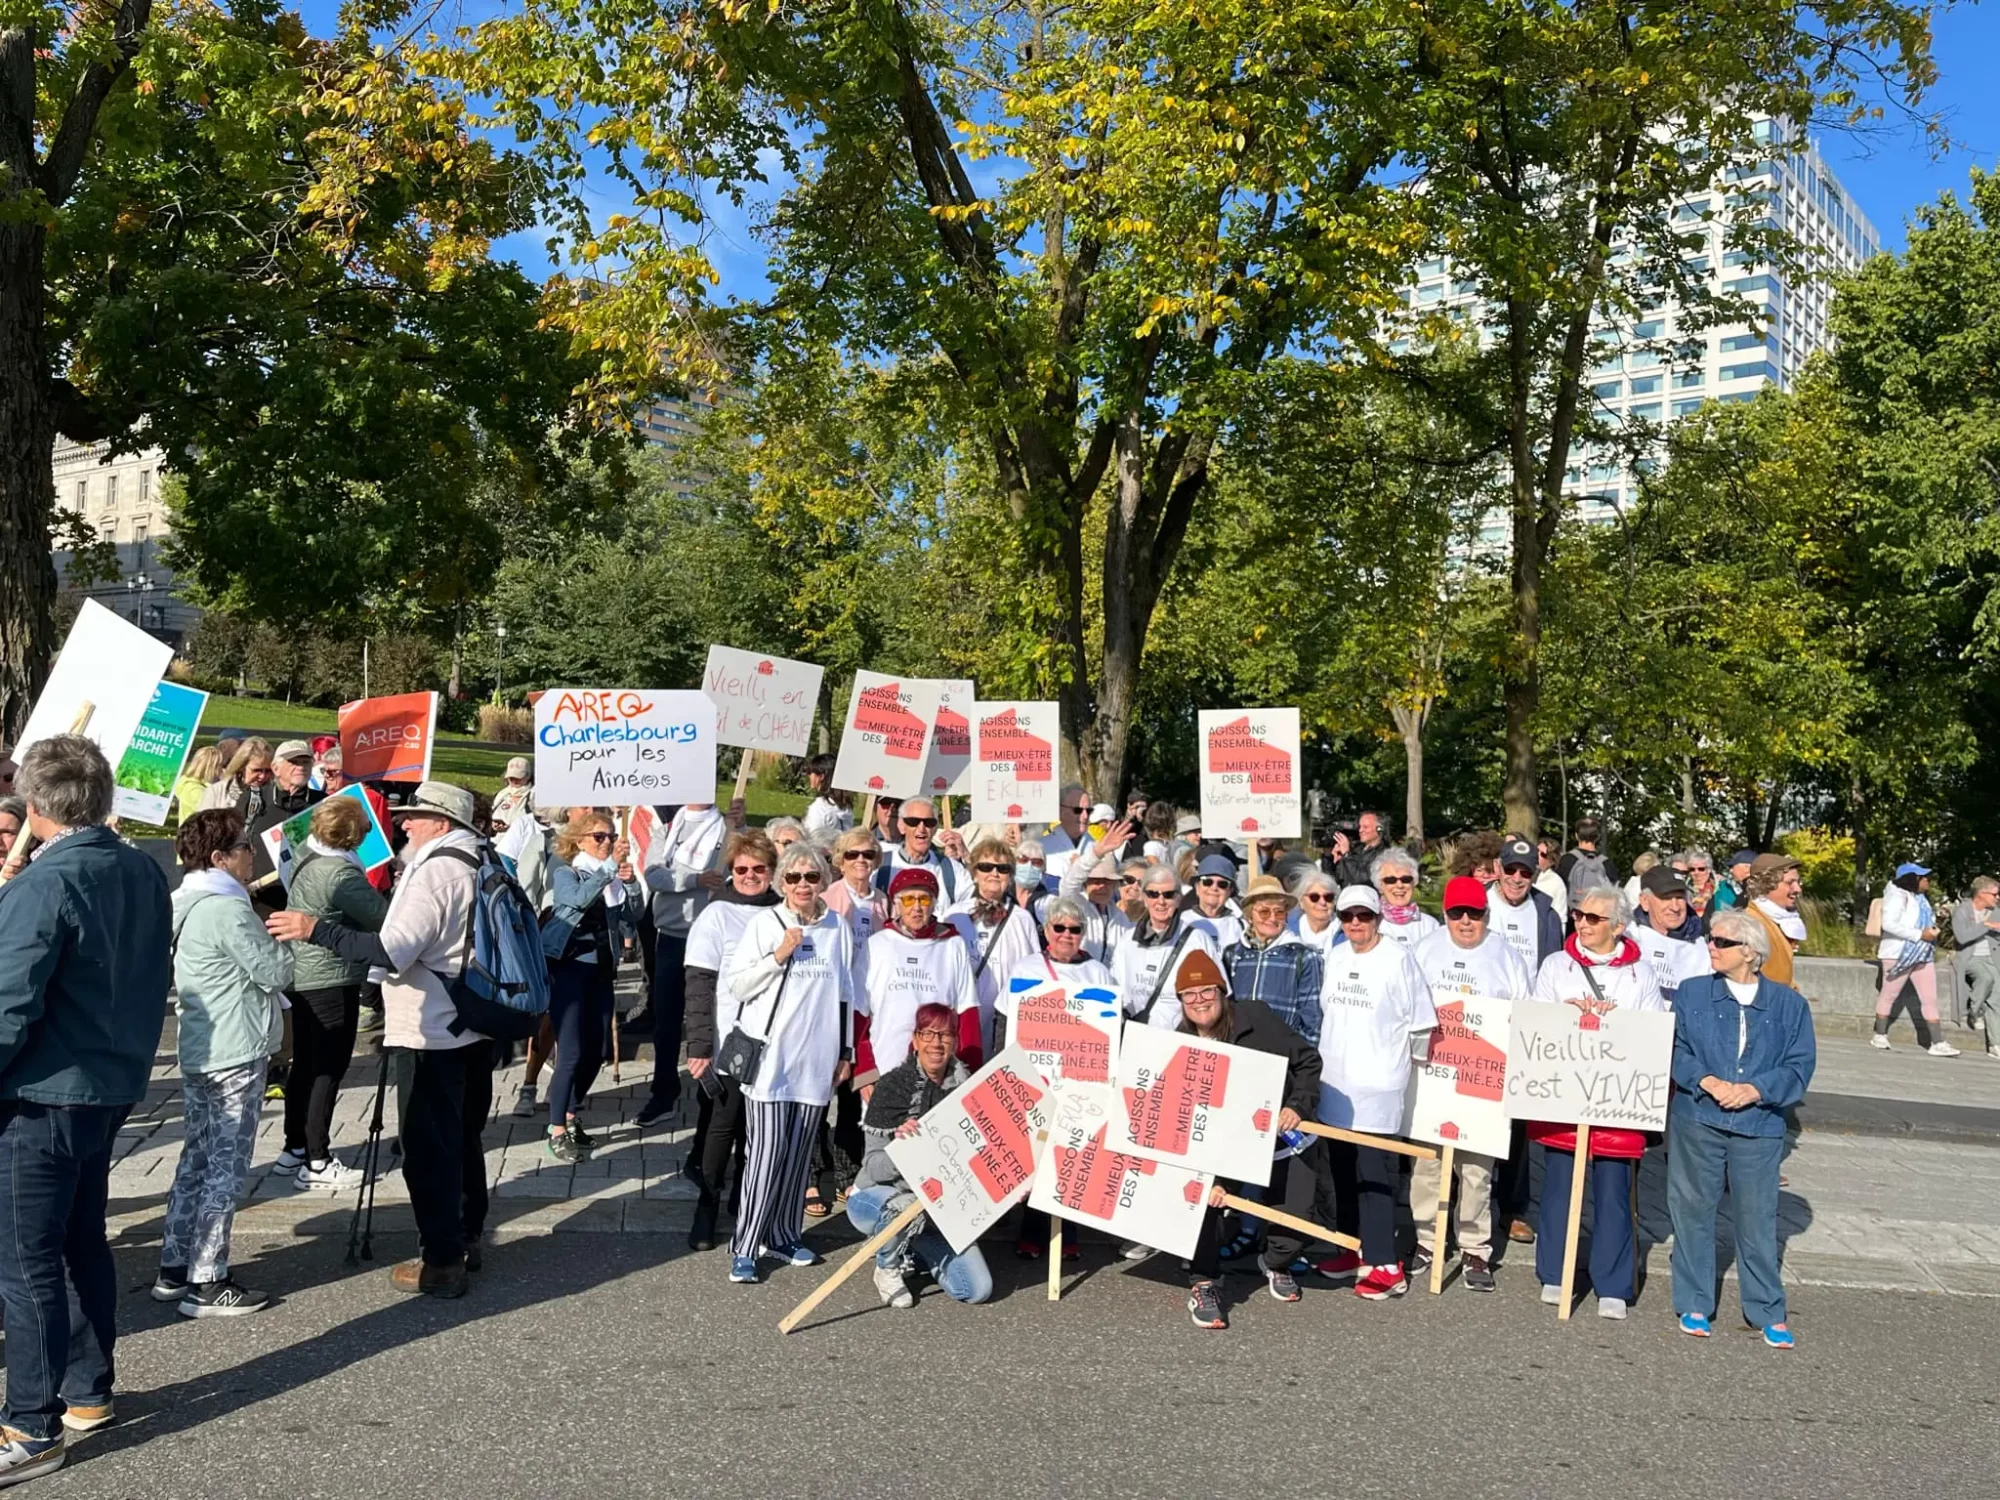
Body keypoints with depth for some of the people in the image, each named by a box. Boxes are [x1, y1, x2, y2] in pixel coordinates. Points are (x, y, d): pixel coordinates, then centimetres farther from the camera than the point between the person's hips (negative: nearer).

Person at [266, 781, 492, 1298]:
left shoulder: (435, 871, -18)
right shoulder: (480, 866, 12)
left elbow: (392, 951, -27)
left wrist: (316, 929, -26)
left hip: (429, 1035, -10)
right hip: (472, 1028, 10)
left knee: (429, 1149, -2)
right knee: (463, 1138, 18)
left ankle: (441, 1262, 3)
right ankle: (464, 1239, 29)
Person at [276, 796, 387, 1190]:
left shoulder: (306, 855, 4)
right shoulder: (342, 875, -24)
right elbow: (387, 919, -20)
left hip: (303, 975, 9)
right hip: (332, 980, -9)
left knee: (306, 1066, 16)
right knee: (329, 1070, -2)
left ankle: (294, 1150, 24)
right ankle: (317, 1163, 2)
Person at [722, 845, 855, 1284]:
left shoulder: (837, 928, 8)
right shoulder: (763, 923, -1)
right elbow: (739, 985, -3)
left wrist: (845, 1051, 15)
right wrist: (779, 955, -15)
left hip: (816, 1060, 3)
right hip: (769, 1058, -3)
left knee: (799, 1154, 8)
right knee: (766, 1153, -8)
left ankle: (785, 1235, 21)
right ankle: (745, 1247, 0)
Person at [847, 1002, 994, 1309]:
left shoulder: (964, 1087, -3)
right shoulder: (892, 1085, -16)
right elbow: (873, 1168, -20)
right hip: (874, 1198, -4)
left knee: (979, 1290, -9)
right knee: (909, 1206, -39)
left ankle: (910, 1253, 17)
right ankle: (887, 1269, -6)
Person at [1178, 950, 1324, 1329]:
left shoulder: (1255, 1018, -13)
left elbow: (1308, 1059, -3)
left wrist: (1298, 1105, -16)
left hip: (1285, 1139, 0)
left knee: (1296, 1218, 1)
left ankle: (1276, 1263, 36)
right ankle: (1203, 1284, -2)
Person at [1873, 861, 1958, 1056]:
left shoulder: (1920, 898, 15)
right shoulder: (1897, 896, -13)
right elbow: (1889, 924, -23)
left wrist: (1933, 929, 4)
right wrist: (1920, 935, -24)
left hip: (1923, 955, 8)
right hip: (1899, 954, -8)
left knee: (1930, 998, 1)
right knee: (1889, 995, 4)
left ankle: (1937, 1043, -1)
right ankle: (1880, 1036, 16)